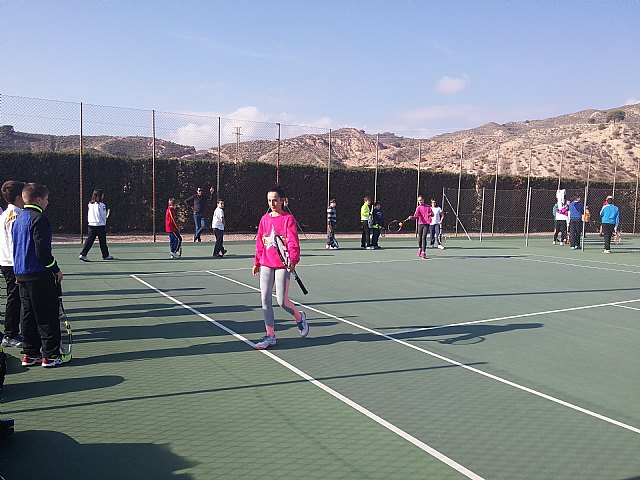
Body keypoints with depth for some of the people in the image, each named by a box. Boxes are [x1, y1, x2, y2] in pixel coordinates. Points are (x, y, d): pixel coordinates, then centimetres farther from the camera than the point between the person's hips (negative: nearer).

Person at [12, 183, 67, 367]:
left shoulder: (18, 219, 14)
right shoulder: (39, 219, -14)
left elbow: (17, 248, 20)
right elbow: (42, 251, -20)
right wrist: (56, 269, -10)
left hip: (22, 274, 9)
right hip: (39, 276, -9)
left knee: (29, 315, 14)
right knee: (48, 315, -2)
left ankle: (29, 354, 19)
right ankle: (50, 355, 3)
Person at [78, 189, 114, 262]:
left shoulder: (90, 204, 7)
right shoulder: (101, 205, -12)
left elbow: (88, 215, 14)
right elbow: (103, 216, -10)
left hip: (91, 225, 6)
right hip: (100, 225, -6)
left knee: (89, 241, 4)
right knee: (103, 241, 6)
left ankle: (83, 254, -4)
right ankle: (106, 255, 18)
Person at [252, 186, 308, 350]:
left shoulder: (288, 219, -5)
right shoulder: (265, 219, 10)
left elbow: (293, 242, -12)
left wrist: (292, 260, -26)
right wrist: (256, 262, 17)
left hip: (283, 264, -5)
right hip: (266, 264, 5)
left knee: (282, 302, -5)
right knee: (265, 300, 3)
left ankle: (299, 317, 27)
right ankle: (270, 336, 12)